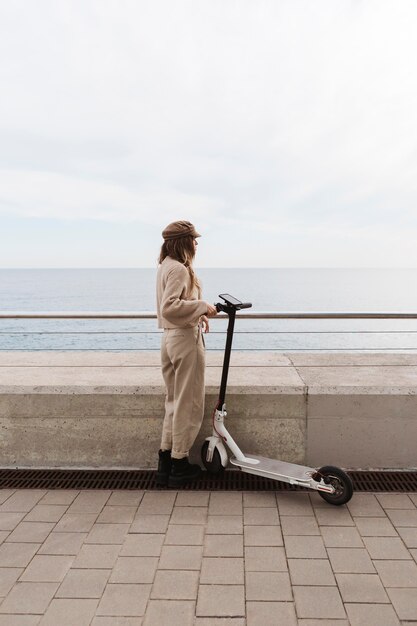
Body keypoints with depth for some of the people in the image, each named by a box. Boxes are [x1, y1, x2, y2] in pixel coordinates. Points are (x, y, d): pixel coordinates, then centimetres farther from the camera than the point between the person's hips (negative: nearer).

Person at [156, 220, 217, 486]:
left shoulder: (166, 266, 14)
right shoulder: (179, 269, -16)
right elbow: (169, 307, -27)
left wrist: (198, 314, 12)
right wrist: (202, 306, -19)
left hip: (171, 338, 10)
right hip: (186, 339, -10)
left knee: (175, 402, 17)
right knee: (188, 404, 3)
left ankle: (166, 460, 25)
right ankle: (179, 464, 15)